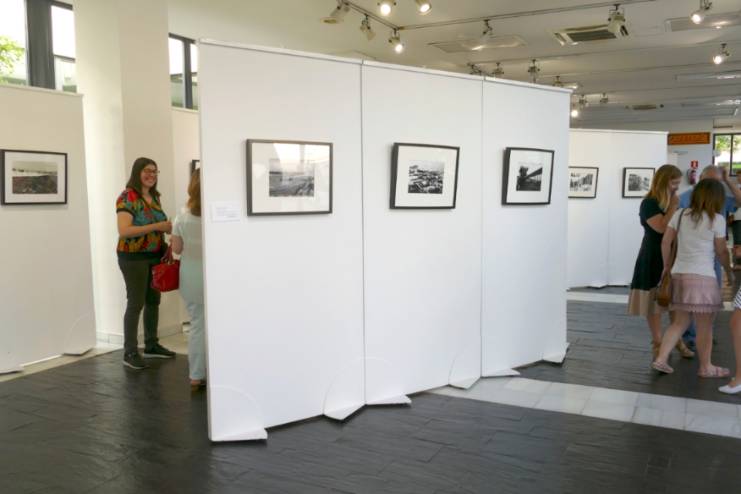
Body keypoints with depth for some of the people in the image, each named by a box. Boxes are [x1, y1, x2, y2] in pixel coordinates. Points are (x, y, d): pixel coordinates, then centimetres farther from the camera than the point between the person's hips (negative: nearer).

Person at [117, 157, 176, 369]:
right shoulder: (127, 198, -13)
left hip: (155, 256, 7)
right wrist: (157, 226, -24)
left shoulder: (155, 197, 9)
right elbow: (124, 231, -23)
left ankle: (152, 345, 26)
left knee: (153, 301, 13)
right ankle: (130, 352, 7)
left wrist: (168, 228, 2)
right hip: (134, 258, -7)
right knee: (136, 303, -2)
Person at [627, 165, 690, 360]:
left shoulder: (672, 203, 10)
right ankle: (657, 343, 14)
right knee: (654, 302, 4)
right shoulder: (649, 203, -12)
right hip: (654, 260, -6)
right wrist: (673, 206, -16)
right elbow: (662, 228, -23)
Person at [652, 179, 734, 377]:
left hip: (679, 274, 6)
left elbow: (665, 243, 6)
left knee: (679, 322, 15)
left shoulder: (680, 215, 7)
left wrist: (666, 266, 17)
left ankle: (660, 359, 9)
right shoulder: (717, 219, -5)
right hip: (702, 276, -5)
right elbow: (721, 251, 2)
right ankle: (705, 367, 18)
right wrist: (729, 271, 19)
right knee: (705, 326, 7)